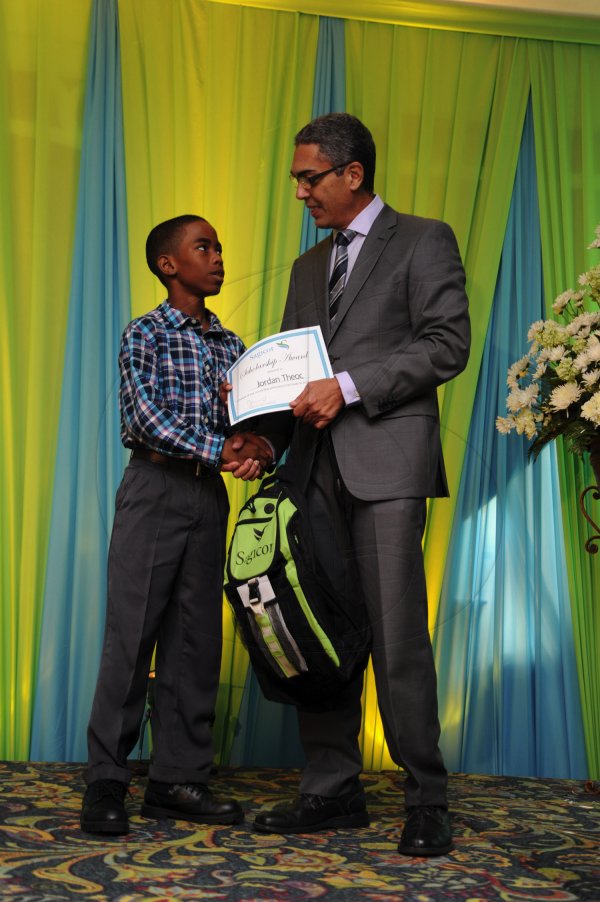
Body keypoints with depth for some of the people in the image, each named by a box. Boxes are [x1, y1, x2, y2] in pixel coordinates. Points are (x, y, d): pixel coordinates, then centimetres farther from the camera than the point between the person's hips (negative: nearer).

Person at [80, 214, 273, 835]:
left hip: (209, 496, 6)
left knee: (196, 638, 5)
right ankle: (106, 782, 3)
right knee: (132, 632, -5)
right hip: (155, 488, -5)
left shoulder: (229, 344, 15)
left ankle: (178, 778, 13)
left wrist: (259, 447, -12)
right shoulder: (145, 334, -1)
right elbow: (145, 418, -13)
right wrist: (220, 450, -17)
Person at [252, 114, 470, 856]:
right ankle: (332, 789, 14)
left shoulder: (424, 240, 4)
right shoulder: (308, 266, 24)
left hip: (386, 460, -6)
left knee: (397, 636, -7)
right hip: (316, 463, 6)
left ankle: (426, 801, 3)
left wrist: (347, 387, -14)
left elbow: (447, 344, -7)